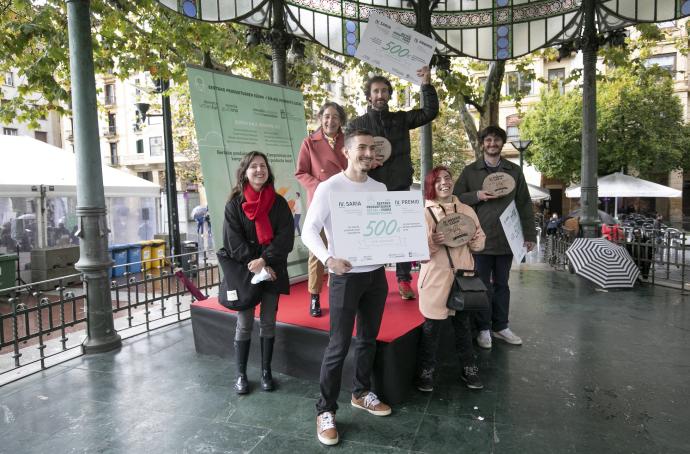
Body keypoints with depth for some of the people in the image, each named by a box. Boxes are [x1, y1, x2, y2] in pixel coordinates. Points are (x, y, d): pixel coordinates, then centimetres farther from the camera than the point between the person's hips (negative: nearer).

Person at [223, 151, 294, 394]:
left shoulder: (279, 202, 2)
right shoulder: (235, 204, -1)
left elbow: (286, 235, -7)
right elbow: (234, 241, -6)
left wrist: (265, 260, -17)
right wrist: (255, 265, -13)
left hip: (272, 270, 1)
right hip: (244, 271, -1)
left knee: (268, 322, 8)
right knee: (244, 324, 3)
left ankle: (266, 371, 21)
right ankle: (241, 374, 17)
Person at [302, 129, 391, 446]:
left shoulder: (380, 189, 7)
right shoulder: (329, 188, -11)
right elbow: (308, 231, -15)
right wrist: (328, 259, -32)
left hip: (376, 273, 6)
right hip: (346, 276, -6)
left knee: (369, 339, 18)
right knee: (338, 346, 0)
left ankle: (361, 393, 38)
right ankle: (325, 410, 16)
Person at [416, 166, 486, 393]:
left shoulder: (467, 210, 6)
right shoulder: (424, 214, -6)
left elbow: (480, 240, 12)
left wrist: (475, 241, -11)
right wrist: (432, 243, -29)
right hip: (435, 278, -4)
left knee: (463, 323, 16)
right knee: (432, 325, 4)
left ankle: (469, 368, 32)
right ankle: (426, 370, 22)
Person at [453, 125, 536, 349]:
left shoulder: (515, 171, 8)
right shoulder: (470, 171, 3)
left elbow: (524, 204, 8)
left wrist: (530, 235, 4)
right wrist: (477, 196, -15)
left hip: (506, 239, 2)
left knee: (501, 285, 13)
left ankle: (501, 326, 25)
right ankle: (483, 329, 17)